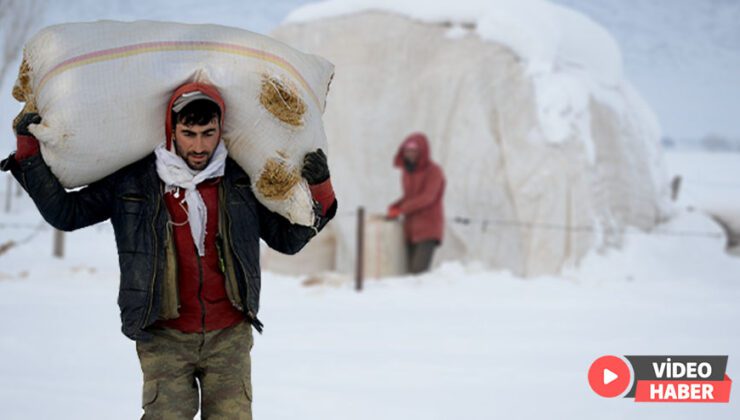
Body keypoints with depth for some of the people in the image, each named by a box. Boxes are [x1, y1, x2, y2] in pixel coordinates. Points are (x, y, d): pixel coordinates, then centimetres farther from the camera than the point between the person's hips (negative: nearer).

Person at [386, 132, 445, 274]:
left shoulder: (433, 171, -7)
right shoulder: (408, 171, 14)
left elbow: (427, 197, -17)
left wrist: (401, 209, -19)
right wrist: (394, 207, 2)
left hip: (428, 229, -7)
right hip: (411, 229, 7)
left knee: (419, 271, -20)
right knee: (411, 271, 0)